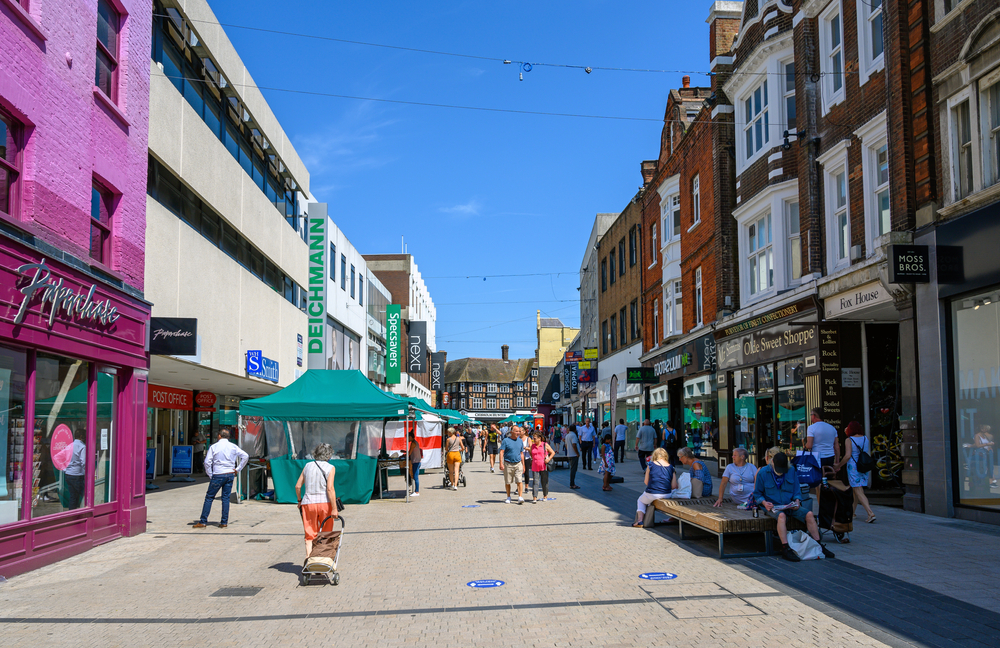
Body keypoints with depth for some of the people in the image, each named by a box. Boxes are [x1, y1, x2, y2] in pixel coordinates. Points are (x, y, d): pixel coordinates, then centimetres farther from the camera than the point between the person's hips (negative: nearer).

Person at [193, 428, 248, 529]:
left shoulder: (214, 447, -2)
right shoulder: (233, 447, 5)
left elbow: (207, 462, -7)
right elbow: (246, 456, 1)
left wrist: (210, 475, 2)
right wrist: (238, 469, 4)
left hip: (218, 475, -3)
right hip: (230, 474, 3)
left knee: (209, 497, 5)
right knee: (226, 498, 7)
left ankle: (203, 522, 5)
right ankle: (224, 522, 6)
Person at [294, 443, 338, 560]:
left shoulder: (308, 466, 9)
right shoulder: (330, 468, -4)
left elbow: (298, 486, 10)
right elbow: (330, 489, -13)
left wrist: (299, 500, 26)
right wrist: (334, 508, -13)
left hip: (308, 503, 3)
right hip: (324, 502, -3)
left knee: (310, 534, 6)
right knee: (326, 535, 12)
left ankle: (308, 558, -7)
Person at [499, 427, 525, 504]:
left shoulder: (520, 441, 9)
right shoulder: (506, 440, -4)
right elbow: (501, 452, -8)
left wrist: (523, 465, 14)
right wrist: (501, 463, -19)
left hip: (518, 464, 2)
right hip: (508, 464, -2)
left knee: (519, 481, -10)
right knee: (507, 482, 7)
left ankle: (520, 497, -10)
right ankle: (508, 497, 21)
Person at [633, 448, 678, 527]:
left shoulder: (651, 465, -2)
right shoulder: (671, 467, 4)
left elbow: (646, 482, 5)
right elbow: (674, 486, 1)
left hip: (652, 494, -2)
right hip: (666, 495, 2)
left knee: (640, 501, 29)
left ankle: (640, 519, 10)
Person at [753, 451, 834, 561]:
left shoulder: (791, 471, 9)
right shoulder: (763, 473, -2)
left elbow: (796, 491, 15)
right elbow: (757, 493, 3)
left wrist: (797, 501, -5)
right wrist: (764, 503, -16)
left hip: (789, 505, 4)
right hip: (773, 506, -4)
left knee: (809, 514, -19)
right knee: (781, 515, -38)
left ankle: (818, 545, -7)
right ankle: (785, 549, -40)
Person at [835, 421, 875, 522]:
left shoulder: (849, 440, -9)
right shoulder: (866, 438, 7)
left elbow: (848, 456, -15)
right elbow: (868, 453, 13)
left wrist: (838, 466, -5)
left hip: (853, 467, -6)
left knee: (859, 492, -7)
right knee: (856, 491, 18)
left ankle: (870, 513, -21)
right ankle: (852, 513, 28)